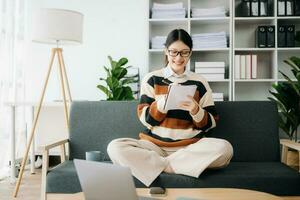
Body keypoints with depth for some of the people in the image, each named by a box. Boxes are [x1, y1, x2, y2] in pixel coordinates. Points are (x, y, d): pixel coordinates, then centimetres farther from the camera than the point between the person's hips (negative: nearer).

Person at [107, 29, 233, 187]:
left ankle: (158, 165, -18)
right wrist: (163, 102, -19)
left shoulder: (199, 82, 7)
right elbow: (145, 118, 0)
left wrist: (196, 111, -14)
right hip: (155, 145, 0)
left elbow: (211, 123, 7)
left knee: (224, 148, -29)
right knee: (115, 147, -26)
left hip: (190, 147, 1)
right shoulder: (151, 79, 5)